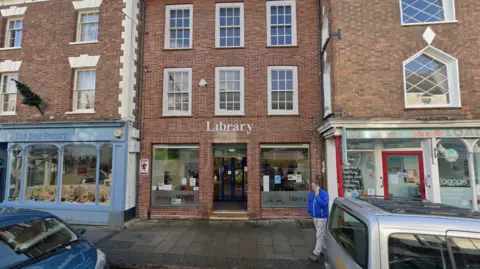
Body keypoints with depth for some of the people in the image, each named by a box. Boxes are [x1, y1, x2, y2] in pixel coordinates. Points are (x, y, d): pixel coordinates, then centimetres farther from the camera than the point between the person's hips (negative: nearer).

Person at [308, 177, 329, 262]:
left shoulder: (324, 193, -17)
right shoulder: (311, 193, 2)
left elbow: (324, 204, -28)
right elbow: (309, 203, 16)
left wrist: (317, 196, -29)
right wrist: (310, 211, 6)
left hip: (322, 217, -7)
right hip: (315, 217, 7)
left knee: (319, 235, -4)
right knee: (321, 234, 20)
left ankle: (316, 254, -1)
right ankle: (324, 249, 35)